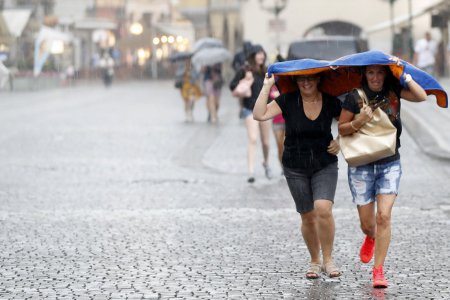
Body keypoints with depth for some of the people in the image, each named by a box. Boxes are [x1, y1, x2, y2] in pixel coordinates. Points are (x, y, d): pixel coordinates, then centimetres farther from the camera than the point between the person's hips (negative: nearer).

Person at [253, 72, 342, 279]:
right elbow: (259, 115, -21)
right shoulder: (288, 101, -8)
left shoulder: (330, 102, -5)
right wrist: (267, 86, -20)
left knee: (323, 209, -20)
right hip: (295, 168, 1)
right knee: (308, 216, 6)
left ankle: (328, 260, -3)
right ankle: (315, 261, 26)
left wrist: (340, 142, -4)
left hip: (325, 165, 0)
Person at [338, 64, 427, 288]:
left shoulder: (394, 91, -1)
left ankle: (378, 270, -4)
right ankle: (370, 238, 45)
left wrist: (404, 74, -14)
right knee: (367, 223, 6)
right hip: (361, 166, 0)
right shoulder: (355, 97, -6)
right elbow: (342, 129, -1)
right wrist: (358, 121, -19)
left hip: (390, 164, 1)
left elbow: (421, 96, -16)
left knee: (384, 216, -13)